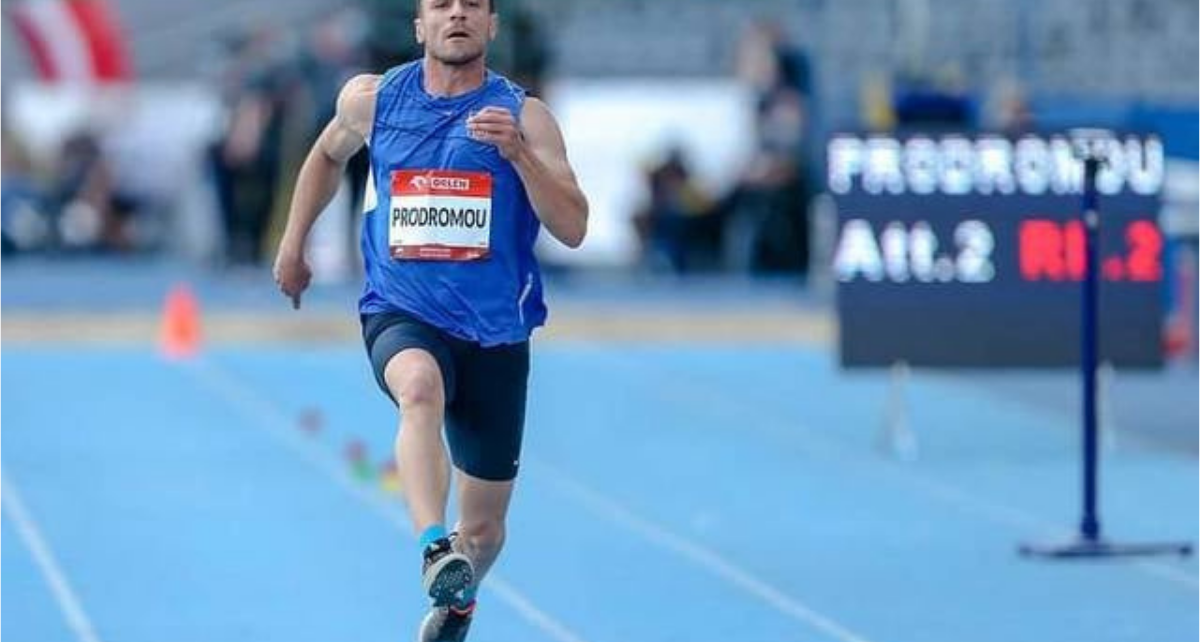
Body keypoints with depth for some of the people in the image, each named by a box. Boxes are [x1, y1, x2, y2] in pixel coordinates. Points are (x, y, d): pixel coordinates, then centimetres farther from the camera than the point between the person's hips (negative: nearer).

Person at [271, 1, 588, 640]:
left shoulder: (524, 115, -3)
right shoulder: (372, 100, 2)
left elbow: (572, 228, -12)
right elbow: (328, 154, 25)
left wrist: (517, 151, -24)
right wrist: (292, 245, 22)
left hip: (495, 333, 1)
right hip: (401, 316, -1)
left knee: (484, 523, 10)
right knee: (421, 384, -39)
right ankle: (434, 547, -54)